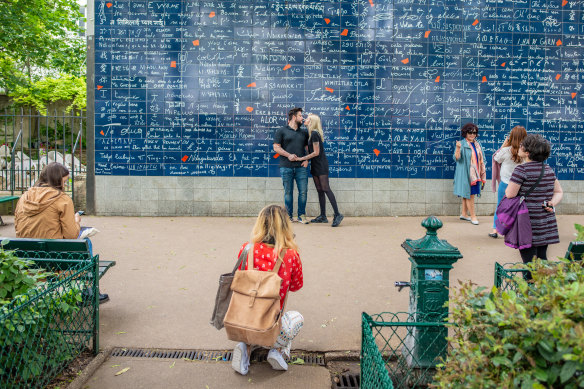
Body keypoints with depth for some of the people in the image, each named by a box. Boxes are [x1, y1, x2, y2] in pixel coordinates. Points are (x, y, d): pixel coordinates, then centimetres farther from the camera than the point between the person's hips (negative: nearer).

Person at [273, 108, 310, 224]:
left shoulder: (304, 132, 18)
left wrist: (307, 160, 3)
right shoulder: (282, 131, 6)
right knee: (288, 192, 2)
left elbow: (308, 148, 20)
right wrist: (288, 155, -10)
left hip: (301, 167, 3)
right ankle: (288, 216, 11)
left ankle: (302, 215, 9)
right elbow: (276, 147, 1)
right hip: (286, 167, -3)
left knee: (303, 191, -2)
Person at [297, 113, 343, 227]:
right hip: (315, 166, 9)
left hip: (321, 165, -9)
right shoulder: (311, 134, 13)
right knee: (320, 191, 8)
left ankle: (337, 214, -12)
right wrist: (305, 160, 6)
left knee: (325, 189, -12)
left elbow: (316, 152, -16)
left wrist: (302, 158, -13)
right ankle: (323, 216, 11)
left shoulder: (314, 134, -14)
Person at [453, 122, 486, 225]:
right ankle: (472, 216, 3)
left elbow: (481, 159, 19)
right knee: (469, 195, -5)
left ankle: (464, 214, 21)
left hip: (475, 174, 6)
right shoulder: (462, 144, -8)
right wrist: (458, 148, -35)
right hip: (466, 174, -6)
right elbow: (457, 158, -18)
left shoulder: (477, 144, 12)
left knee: (467, 194, 12)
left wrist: (482, 173, 15)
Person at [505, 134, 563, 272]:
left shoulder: (522, 170, -14)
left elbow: (510, 194, -16)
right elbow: (559, 192, 15)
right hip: (546, 224, 7)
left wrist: (508, 187, 4)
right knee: (542, 259, 15)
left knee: (529, 262, -1)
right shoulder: (548, 169, 10)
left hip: (528, 225, -7)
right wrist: (552, 203, -1)